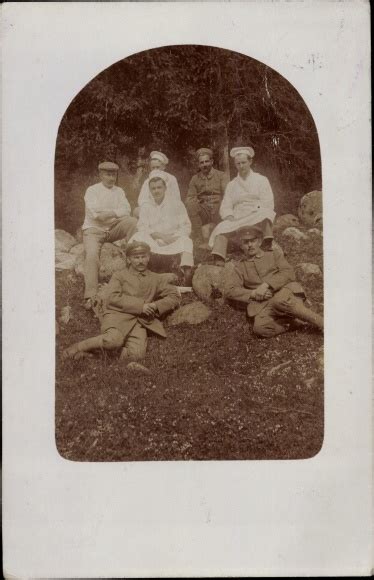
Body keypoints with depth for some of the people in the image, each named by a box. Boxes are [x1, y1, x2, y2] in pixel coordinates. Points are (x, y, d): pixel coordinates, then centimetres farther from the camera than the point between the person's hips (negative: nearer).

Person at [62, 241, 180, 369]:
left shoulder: (156, 279, 26)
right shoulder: (119, 275, 17)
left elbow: (174, 297, 21)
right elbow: (112, 298, 0)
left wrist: (156, 306, 0)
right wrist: (140, 305, -9)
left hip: (141, 321, 2)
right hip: (117, 315, -2)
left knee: (136, 354, -30)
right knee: (113, 340, -36)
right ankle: (79, 347, -13)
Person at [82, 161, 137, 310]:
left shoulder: (119, 191, 13)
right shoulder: (92, 190, 0)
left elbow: (126, 210, -3)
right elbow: (94, 213, -16)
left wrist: (110, 213, -19)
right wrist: (117, 213, -12)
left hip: (114, 229, 3)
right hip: (94, 229, -3)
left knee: (132, 222, -24)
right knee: (92, 255, -28)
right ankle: (90, 296, -28)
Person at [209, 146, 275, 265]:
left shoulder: (261, 180, 15)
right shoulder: (231, 185, 22)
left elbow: (268, 204, 4)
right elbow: (225, 207, 13)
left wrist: (252, 210, -13)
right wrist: (230, 217, -9)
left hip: (258, 219, -2)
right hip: (237, 219, 2)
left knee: (265, 215, -37)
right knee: (222, 228, -29)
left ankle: (268, 246, -47)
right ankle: (218, 264, -43)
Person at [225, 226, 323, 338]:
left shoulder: (274, 254, 21)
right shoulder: (240, 268, 22)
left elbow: (288, 273, 4)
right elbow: (229, 290, 9)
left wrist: (267, 285, -11)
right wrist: (253, 293, -8)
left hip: (285, 291, 0)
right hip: (264, 303, 0)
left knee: (280, 300, -40)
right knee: (260, 328, -34)